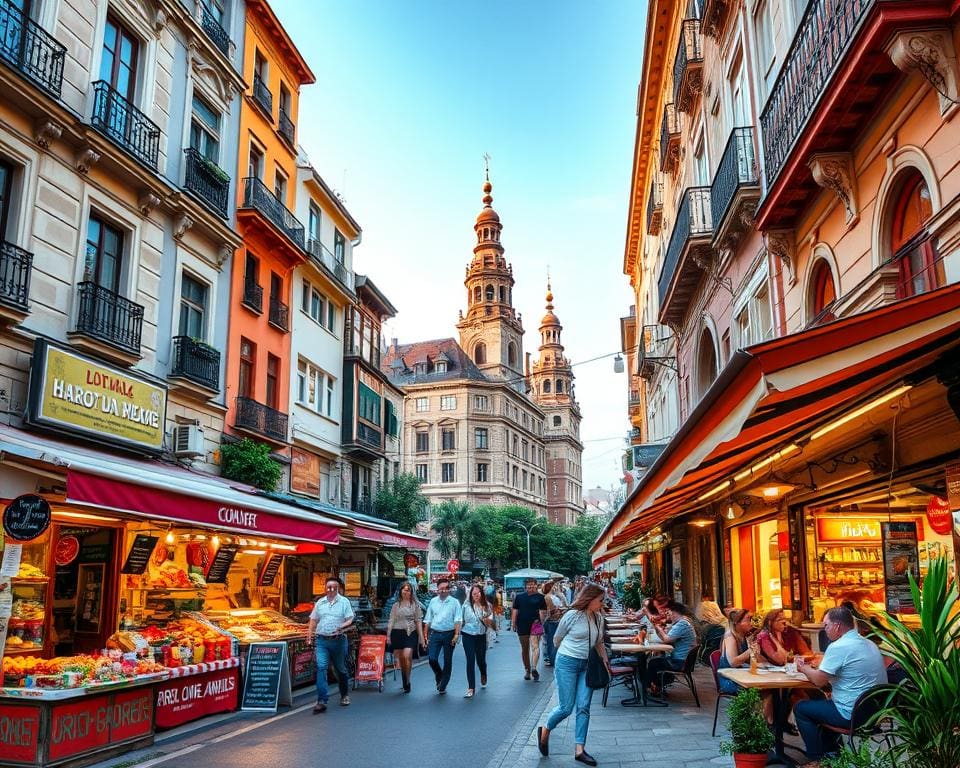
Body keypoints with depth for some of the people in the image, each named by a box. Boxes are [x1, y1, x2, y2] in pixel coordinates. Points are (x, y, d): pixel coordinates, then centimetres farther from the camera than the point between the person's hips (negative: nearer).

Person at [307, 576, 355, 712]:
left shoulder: (344, 602, 0)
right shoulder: (320, 602, 9)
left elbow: (350, 620, -4)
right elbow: (313, 621, 15)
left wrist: (341, 627, -23)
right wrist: (310, 636, 5)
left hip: (338, 640, -1)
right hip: (321, 640, 1)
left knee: (340, 669, 12)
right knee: (321, 667, -13)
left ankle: (344, 695, 33)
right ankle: (321, 701, -13)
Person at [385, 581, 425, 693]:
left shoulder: (415, 604, 7)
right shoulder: (396, 605, 13)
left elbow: (418, 621, 5)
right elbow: (391, 621, 13)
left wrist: (421, 637, 0)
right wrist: (388, 635, 5)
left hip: (410, 633, -3)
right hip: (397, 633, 3)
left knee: (407, 656, -20)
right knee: (401, 659, 5)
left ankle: (407, 681, -6)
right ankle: (404, 684, 19)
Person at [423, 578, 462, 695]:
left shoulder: (454, 602, -2)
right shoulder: (433, 601, 7)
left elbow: (458, 620, -6)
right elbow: (428, 620, 13)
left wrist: (456, 635, -15)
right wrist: (425, 634, 10)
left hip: (449, 634, -2)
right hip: (434, 633, 2)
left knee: (447, 661, 5)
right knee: (432, 659, -5)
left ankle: (442, 686, 17)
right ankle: (439, 677, 23)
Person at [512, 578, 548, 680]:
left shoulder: (540, 597, 3)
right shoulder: (519, 597, 9)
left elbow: (543, 612, -1)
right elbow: (515, 611, 9)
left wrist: (541, 622, -13)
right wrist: (513, 624, 2)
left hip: (535, 625, -3)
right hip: (522, 627, 3)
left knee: (535, 646, -17)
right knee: (525, 649, 9)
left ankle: (534, 668, -24)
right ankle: (527, 670, 19)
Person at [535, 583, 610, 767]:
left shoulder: (599, 618, 3)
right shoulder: (572, 615, -14)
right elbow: (557, 639, 0)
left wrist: (605, 659, 6)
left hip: (586, 666, 5)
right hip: (567, 664, -5)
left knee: (583, 707, 0)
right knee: (566, 708, -2)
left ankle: (579, 750, 7)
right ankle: (545, 731, 24)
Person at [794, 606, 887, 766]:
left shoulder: (838, 647, -20)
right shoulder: (869, 644, 8)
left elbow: (819, 681, -14)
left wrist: (804, 668, 4)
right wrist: (814, 667, 17)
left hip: (853, 715, -9)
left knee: (800, 708, 8)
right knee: (825, 703, 30)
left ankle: (817, 760, 11)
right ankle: (830, 750, 33)